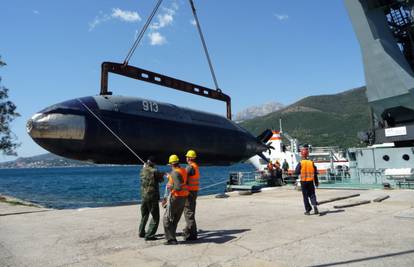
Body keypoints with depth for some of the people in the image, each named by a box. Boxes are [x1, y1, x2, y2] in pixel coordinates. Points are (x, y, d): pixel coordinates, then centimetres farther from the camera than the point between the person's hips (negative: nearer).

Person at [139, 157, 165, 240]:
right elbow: (161, 180, 1)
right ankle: (149, 235, 0)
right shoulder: (155, 171, -13)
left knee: (144, 216, 23)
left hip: (144, 197, 7)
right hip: (153, 197, -6)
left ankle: (141, 232, 32)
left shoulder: (142, 171, 1)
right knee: (155, 217, 3)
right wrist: (161, 175, 20)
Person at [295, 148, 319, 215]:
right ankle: (315, 204, -12)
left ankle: (308, 210, 10)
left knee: (305, 196, 7)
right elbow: (315, 173, 6)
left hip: (303, 181, -2)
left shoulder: (300, 163, -8)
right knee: (312, 194, 13)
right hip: (311, 181, 2)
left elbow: (297, 172, -9)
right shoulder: (311, 162, 1)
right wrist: (316, 182, 14)